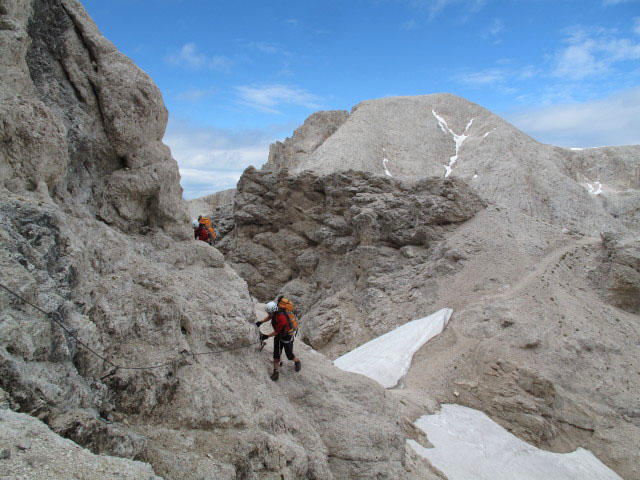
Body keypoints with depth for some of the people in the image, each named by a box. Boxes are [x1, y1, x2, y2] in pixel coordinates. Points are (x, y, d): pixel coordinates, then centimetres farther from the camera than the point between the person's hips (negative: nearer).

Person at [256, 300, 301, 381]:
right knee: (276, 354, 4)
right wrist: (261, 322, -3)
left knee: (289, 355, 7)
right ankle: (276, 371, 15)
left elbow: (276, 332, -28)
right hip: (278, 336, 7)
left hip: (287, 336, -7)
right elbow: (269, 317, 10)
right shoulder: (274, 313, -15)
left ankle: (297, 362, 38)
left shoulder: (281, 318, -38)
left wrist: (266, 336, -21)